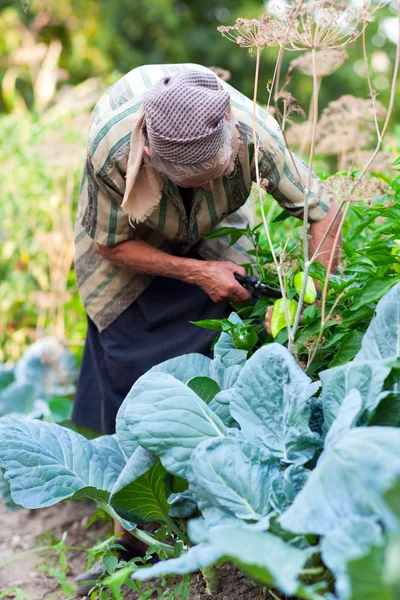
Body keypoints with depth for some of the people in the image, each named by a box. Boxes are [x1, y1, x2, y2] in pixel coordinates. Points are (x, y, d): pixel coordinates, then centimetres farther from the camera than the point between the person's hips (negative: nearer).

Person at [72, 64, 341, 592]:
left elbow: (321, 208, -24)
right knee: (132, 354, -5)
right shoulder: (112, 150, -41)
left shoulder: (254, 131, -39)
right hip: (131, 242, -2)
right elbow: (112, 245, -23)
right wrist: (197, 273, -27)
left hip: (212, 234, 2)